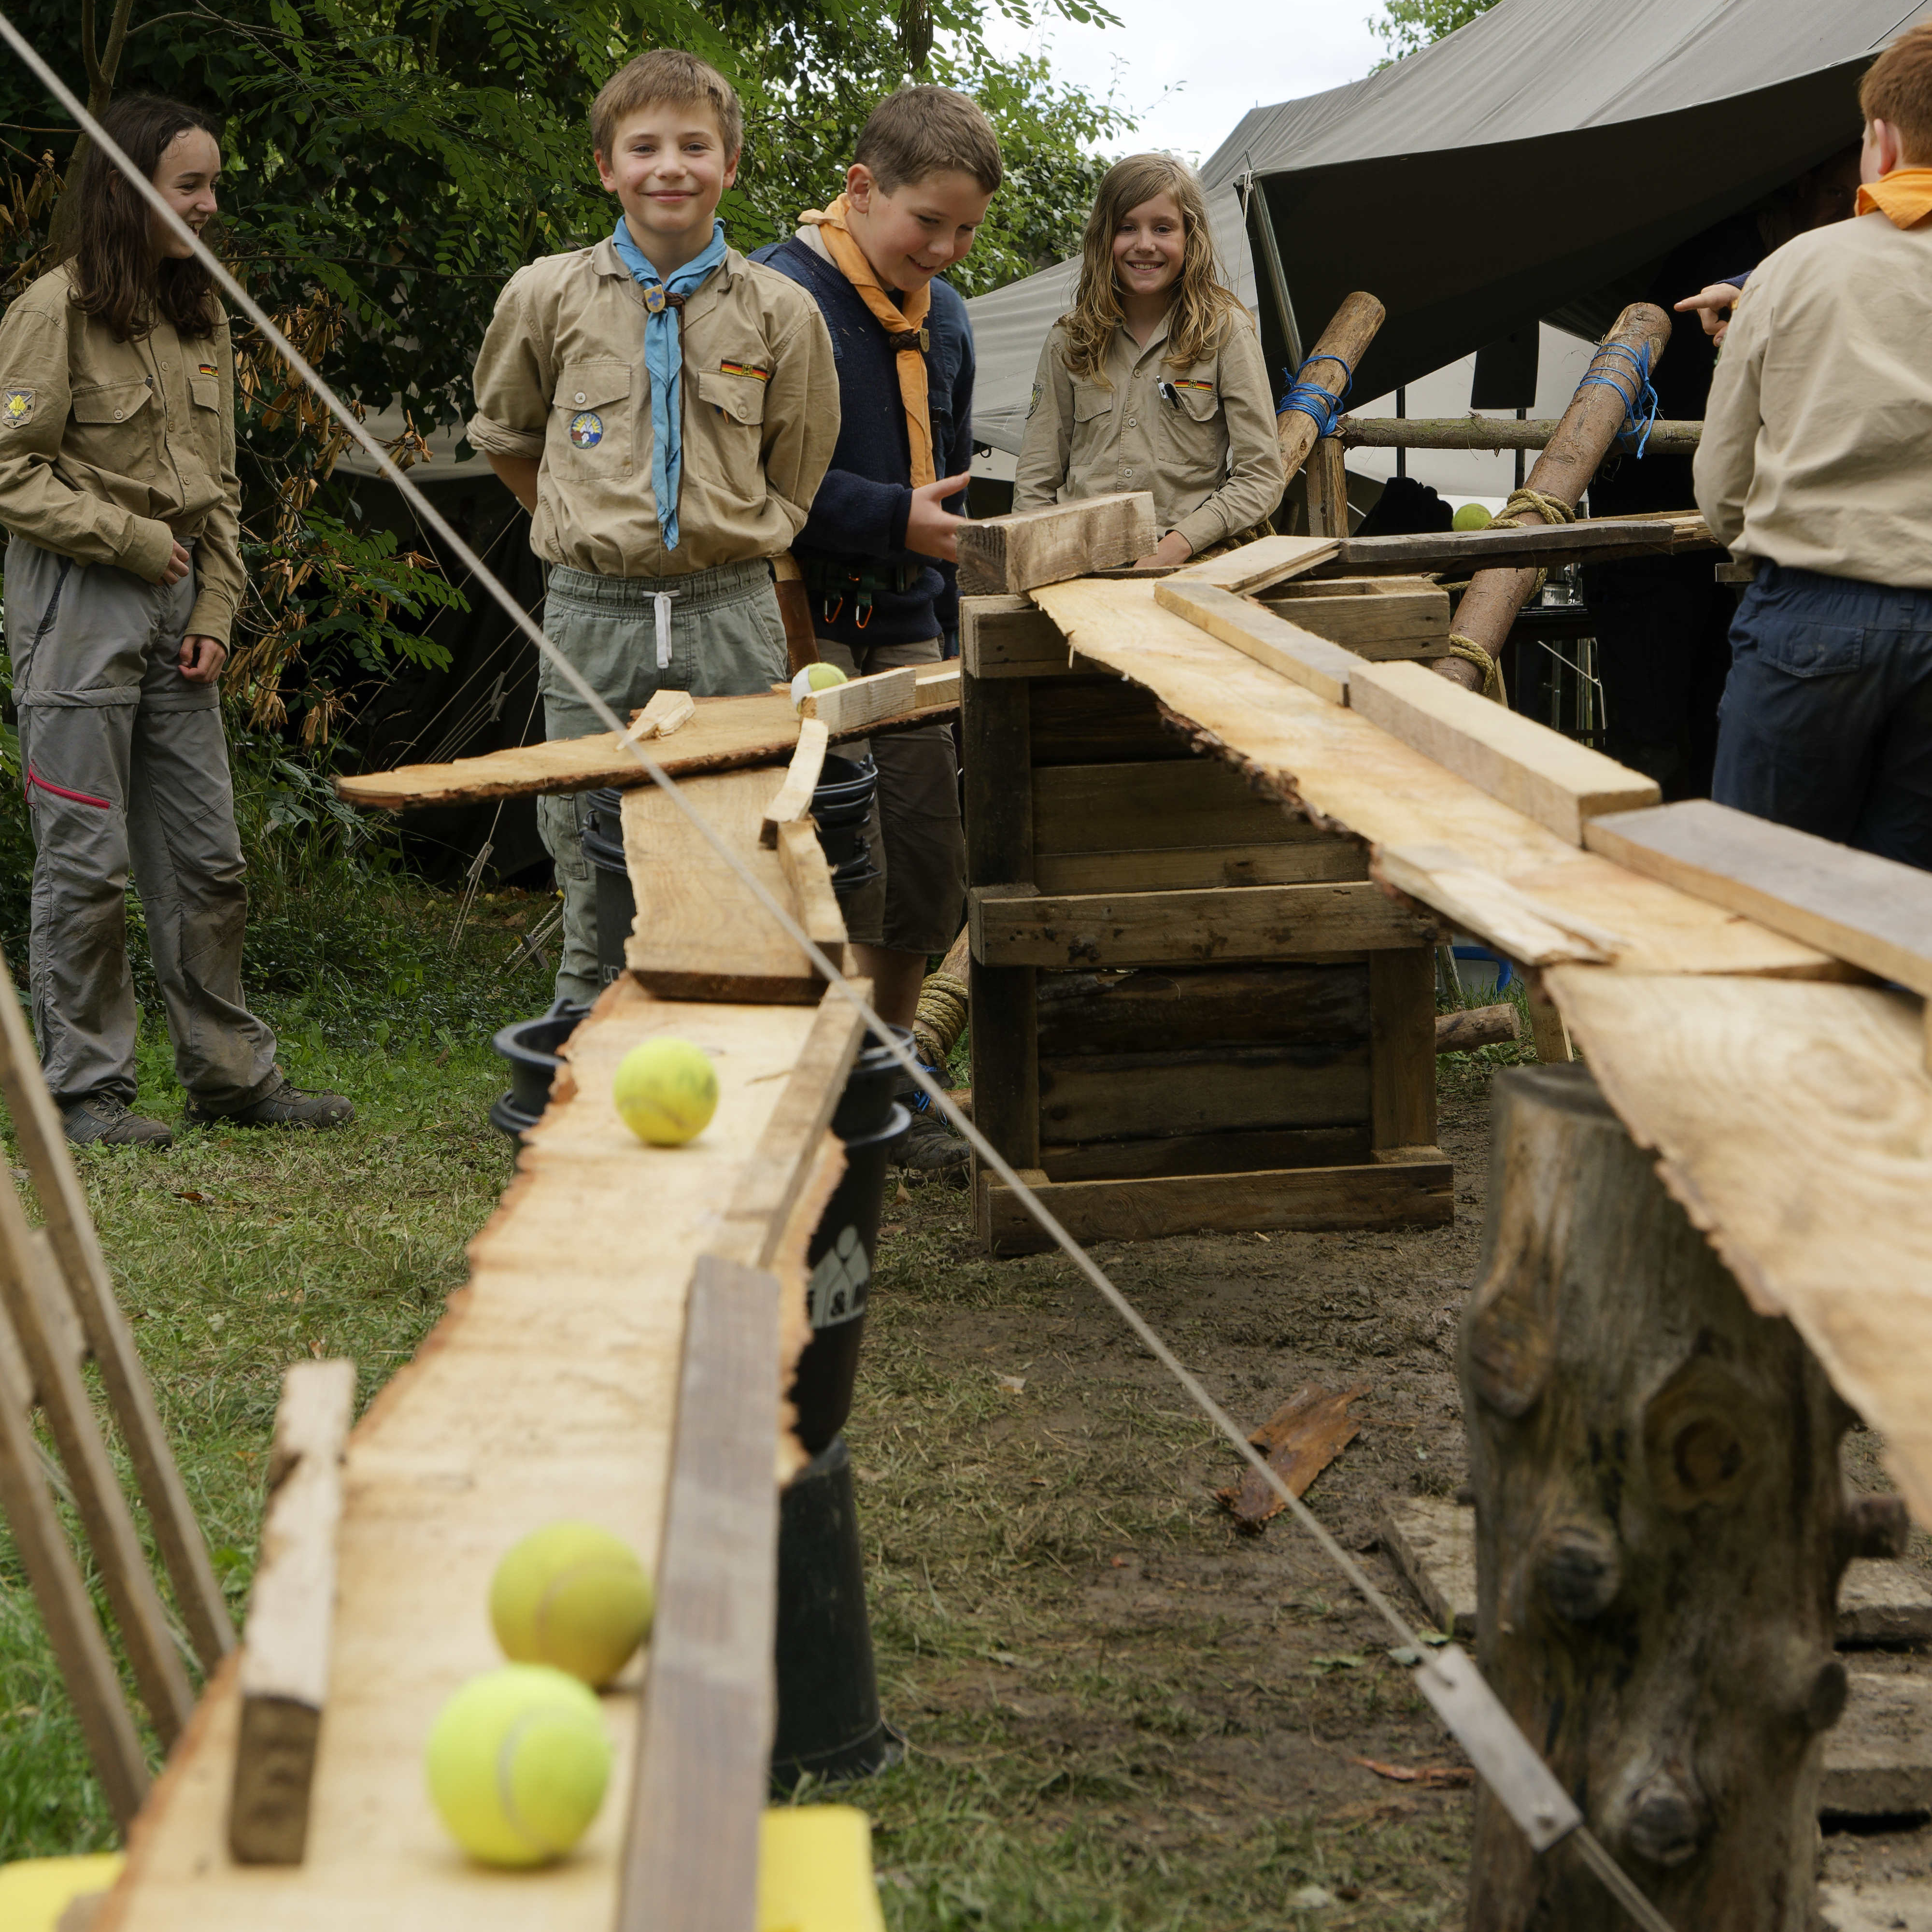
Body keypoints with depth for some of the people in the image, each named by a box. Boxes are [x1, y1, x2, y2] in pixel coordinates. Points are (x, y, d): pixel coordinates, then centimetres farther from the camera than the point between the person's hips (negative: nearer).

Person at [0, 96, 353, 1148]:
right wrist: (134, 541, -12)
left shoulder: (200, 317, 13)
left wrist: (215, 612, 6)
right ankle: (85, 1087, 6)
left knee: (207, 856, 9)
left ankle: (231, 1072, 18)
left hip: (175, 602, 7)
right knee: (87, 860, -2)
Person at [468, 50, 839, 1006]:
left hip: (731, 616, 0)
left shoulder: (780, 311, 3)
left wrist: (728, 545, 7)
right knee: (594, 886, 3)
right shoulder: (546, 296, 3)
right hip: (593, 616, 0)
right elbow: (505, 437, 20)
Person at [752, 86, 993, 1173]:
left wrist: (954, 634, 24)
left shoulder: (943, 317, 15)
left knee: (930, 877, 7)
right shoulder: (780, 295, -11)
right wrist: (893, 518, -20)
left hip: (907, 624, 8)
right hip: (804, 621, -7)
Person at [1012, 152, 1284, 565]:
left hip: (1191, 564, -3)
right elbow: (1036, 479, 15)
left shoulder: (1226, 331, 5)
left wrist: (1180, 543, -14)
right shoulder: (1069, 339, 13)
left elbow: (1260, 478, 0)